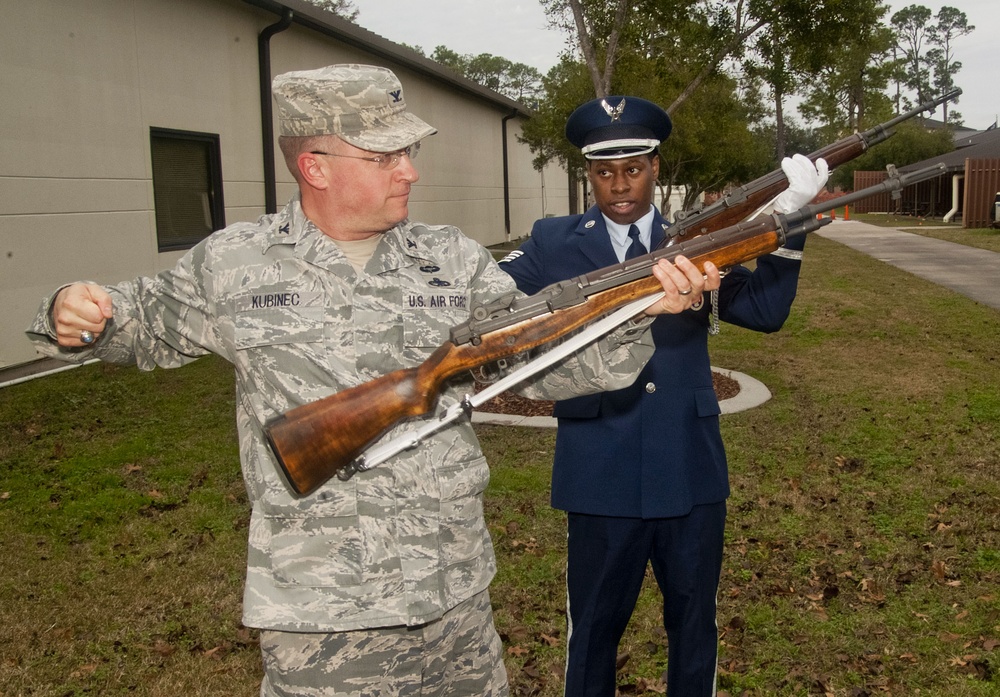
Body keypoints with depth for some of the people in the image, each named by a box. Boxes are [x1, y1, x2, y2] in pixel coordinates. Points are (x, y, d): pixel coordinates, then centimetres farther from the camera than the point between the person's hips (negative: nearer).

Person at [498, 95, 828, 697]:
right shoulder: (554, 244, 0)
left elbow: (763, 309, -3)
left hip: (692, 472, 2)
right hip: (602, 476, -2)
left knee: (695, 626, 19)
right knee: (594, 629, 15)